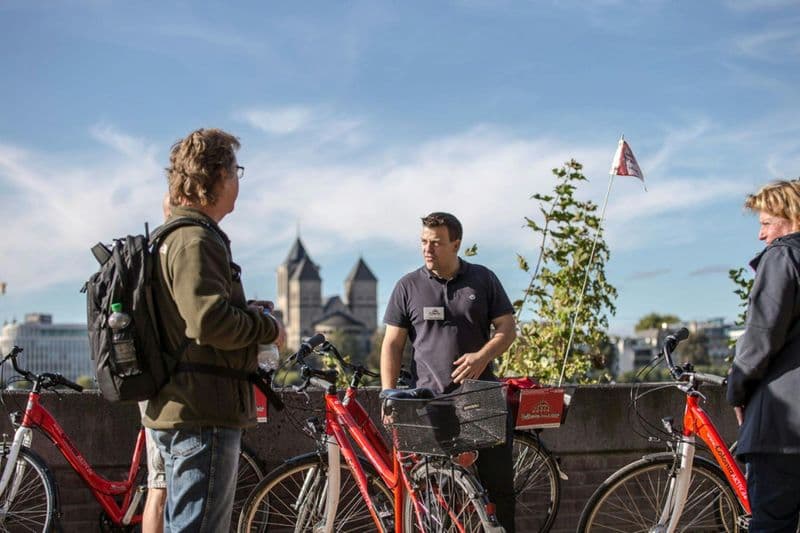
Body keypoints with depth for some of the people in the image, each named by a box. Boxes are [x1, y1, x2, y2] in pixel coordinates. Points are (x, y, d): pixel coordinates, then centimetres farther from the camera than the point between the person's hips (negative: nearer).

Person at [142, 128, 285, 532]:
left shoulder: (174, 237, 19)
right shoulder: (196, 241, -15)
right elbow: (209, 321, -26)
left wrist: (247, 314, 13)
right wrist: (268, 328, -10)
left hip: (180, 411, 11)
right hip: (202, 414, -11)